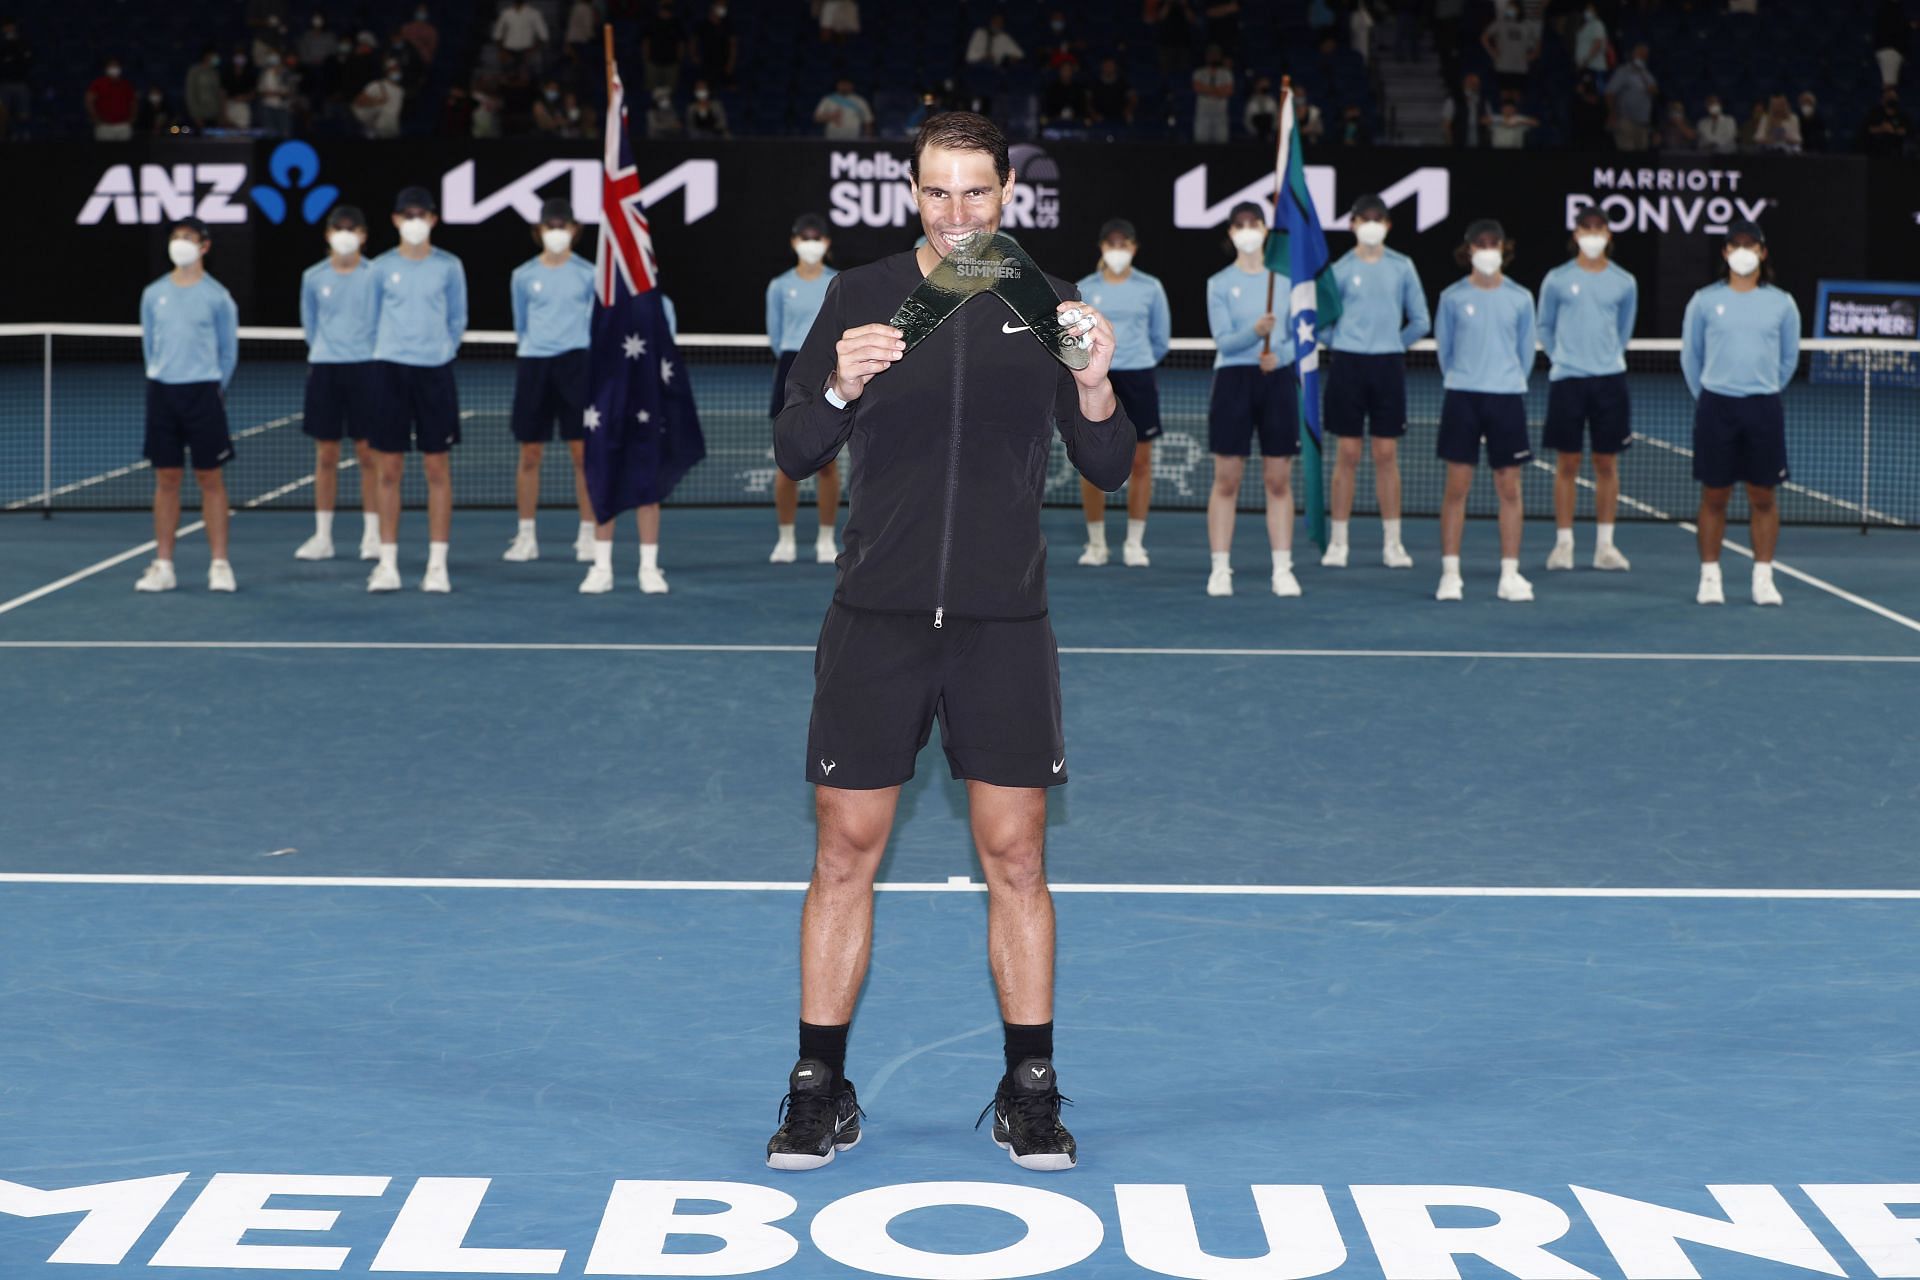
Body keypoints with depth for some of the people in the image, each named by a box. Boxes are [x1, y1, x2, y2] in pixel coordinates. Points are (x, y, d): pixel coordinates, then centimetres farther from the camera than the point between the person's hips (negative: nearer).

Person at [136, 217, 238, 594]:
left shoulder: (217, 296, -1)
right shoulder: (154, 294, 8)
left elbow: (229, 351, 5)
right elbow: (149, 346, 17)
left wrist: (211, 389, 6)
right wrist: (159, 381, 12)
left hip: (203, 393, -3)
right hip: (161, 392, 3)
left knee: (210, 478, -1)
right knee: (166, 479, 5)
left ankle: (220, 565, 4)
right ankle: (163, 566, 9)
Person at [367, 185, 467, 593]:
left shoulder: (449, 266, 3)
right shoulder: (381, 268, 3)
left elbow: (457, 319, 10)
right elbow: (371, 319, 11)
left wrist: (443, 350, 3)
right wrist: (385, 351, 6)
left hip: (435, 371, 0)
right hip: (390, 370, 0)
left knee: (437, 468, 0)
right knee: (389, 470, 1)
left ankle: (437, 564, 5)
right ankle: (387, 563, 7)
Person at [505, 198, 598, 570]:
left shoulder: (588, 274, 3)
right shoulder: (524, 276, 6)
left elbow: (597, 323, 9)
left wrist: (585, 351, 6)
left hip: (576, 362, -1)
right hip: (532, 363, 1)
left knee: (583, 452, -4)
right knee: (529, 454, 4)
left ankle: (587, 535, 3)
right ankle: (526, 536, 12)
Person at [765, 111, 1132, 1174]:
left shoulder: (1047, 306, 3)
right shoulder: (858, 299, 2)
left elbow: (1107, 467, 1)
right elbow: (793, 455, -1)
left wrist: (1094, 383, -19)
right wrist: (840, 388, -20)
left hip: (1004, 626, 0)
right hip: (876, 620, 0)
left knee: (1015, 858, 4)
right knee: (845, 853, 3)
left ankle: (1030, 1093, 15)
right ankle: (820, 1093, 14)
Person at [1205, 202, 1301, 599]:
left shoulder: (1286, 278, 5)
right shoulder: (1219, 283, 1)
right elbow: (1223, 341, -8)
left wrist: (1279, 354, -17)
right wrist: (1255, 332, -27)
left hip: (1278, 380, 1)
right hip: (1233, 380, -1)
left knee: (1279, 482, 4)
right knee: (1226, 481, -1)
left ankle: (1283, 570, 8)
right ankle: (1220, 569, 5)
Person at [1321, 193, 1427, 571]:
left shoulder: (1402, 267, 4)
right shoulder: (1340, 269, 0)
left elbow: (1421, 321, 10)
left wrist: (1393, 343, 9)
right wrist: (1345, 344, 5)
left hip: (1389, 366, 1)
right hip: (1348, 365, -1)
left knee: (1387, 454, 3)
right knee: (1347, 454, 0)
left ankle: (1392, 543, 9)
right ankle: (1338, 542, 6)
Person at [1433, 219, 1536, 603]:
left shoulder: (1520, 299, 3)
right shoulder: (1453, 297, 0)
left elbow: (1526, 352, 11)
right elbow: (1443, 348, 9)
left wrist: (1510, 382, 12)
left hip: (1506, 398, 1)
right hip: (1462, 398, -1)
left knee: (1509, 488, 2)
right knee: (1456, 487, -1)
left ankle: (1510, 574, 8)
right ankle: (1450, 573, 5)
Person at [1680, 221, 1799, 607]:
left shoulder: (1781, 303, 5)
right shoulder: (1704, 301, 3)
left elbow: (1789, 358, 15)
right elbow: (1690, 356, 12)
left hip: (1763, 408, 1)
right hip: (1716, 406, -1)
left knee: (1763, 496, 2)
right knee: (1713, 496, 2)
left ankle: (1763, 578, 9)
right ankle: (1709, 577, 10)